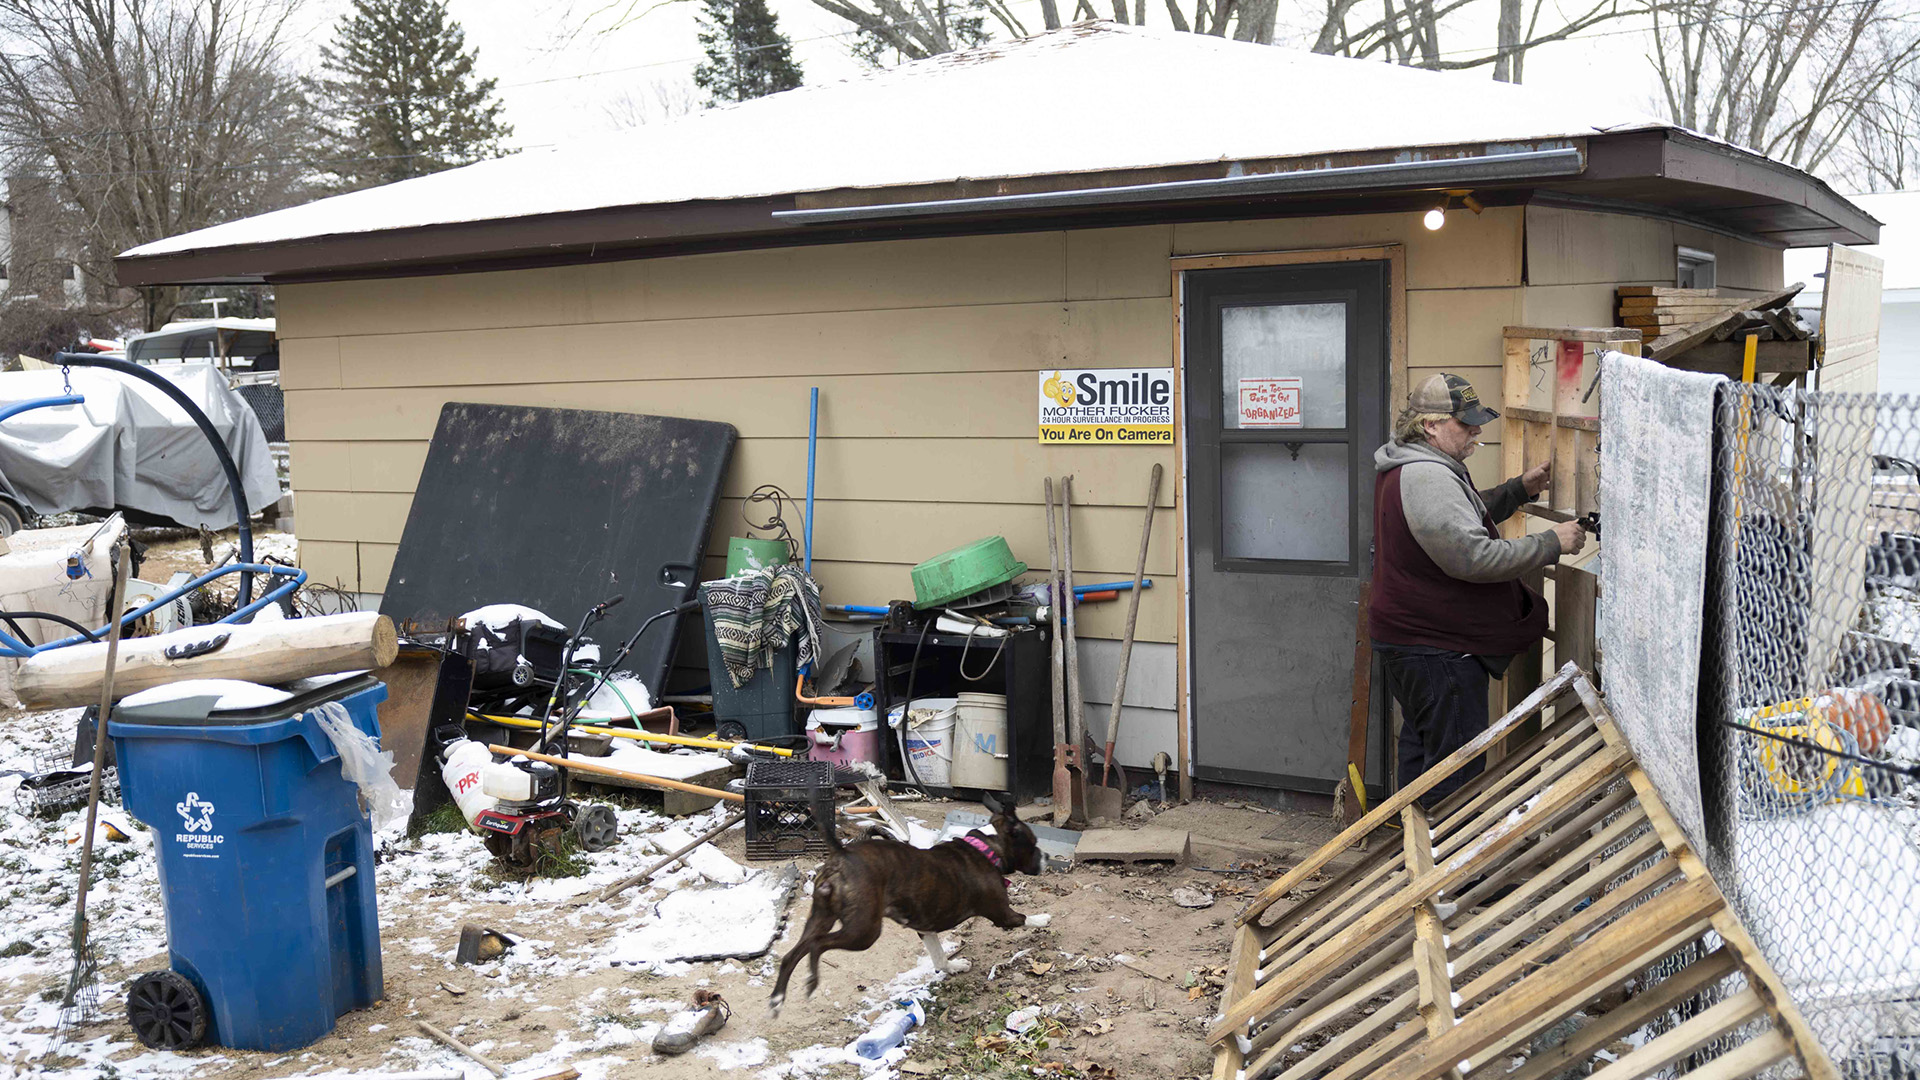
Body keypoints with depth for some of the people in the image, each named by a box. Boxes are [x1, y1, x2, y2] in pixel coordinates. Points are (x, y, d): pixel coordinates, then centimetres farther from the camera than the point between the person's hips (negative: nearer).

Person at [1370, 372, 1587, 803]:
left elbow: (1460, 517, 26)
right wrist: (1552, 544, -21)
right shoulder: (1427, 478, -23)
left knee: (1421, 745, 21)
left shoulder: (1408, 467, 12)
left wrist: (1520, 489, 13)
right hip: (1438, 650, -11)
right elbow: (1475, 557, -28)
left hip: (1407, 639, 11)